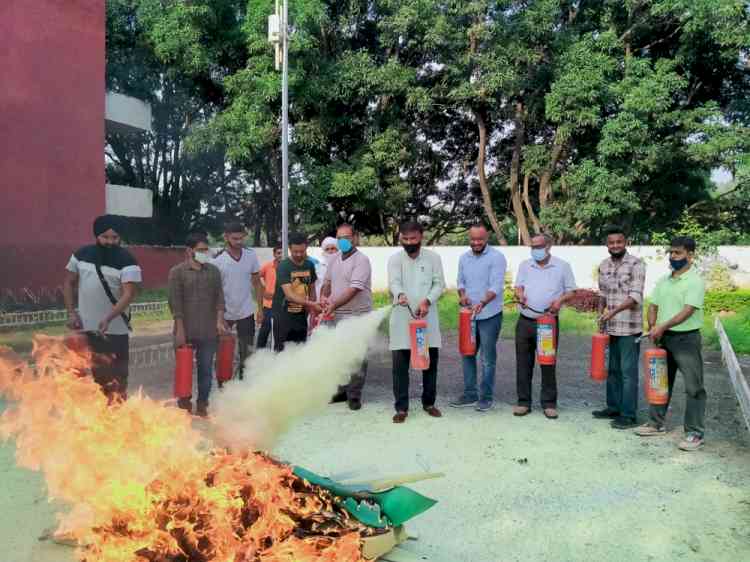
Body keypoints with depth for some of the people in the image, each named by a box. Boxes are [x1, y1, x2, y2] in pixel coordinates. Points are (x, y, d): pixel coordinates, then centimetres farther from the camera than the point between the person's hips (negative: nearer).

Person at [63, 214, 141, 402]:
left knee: (116, 379, 3)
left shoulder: (127, 262, -13)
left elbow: (128, 294, -21)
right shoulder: (81, 254, 3)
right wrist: (71, 312, 1)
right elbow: (69, 282, 12)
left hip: (115, 330, -4)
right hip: (85, 328, 5)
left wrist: (108, 318, -34)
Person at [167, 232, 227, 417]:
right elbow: (175, 302, -8)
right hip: (186, 330, -2)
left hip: (209, 330, 3)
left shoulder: (213, 270, 7)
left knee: (206, 368, 8)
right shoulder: (177, 272, -4)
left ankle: (202, 403, 19)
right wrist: (180, 329, -12)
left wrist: (219, 321, -4)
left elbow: (219, 297, 6)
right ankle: (184, 401, 26)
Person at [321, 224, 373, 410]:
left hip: (357, 316, -7)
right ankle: (342, 390, 27)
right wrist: (325, 299, 1)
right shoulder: (334, 258, 10)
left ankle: (354, 395, 11)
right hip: (336, 315, 7)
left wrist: (333, 305, -25)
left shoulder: (361, 260, -13)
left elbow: (353, 289, -21)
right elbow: (328, 281, 19)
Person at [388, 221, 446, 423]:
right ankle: (401, 408, 10)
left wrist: (426, 301, -20)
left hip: (427, 317, 1)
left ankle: (429, 403, 26)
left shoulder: (433, 257, 3)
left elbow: (439, 284, -2)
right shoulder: (395, 259, 0)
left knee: (430, 361, 9)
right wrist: (400, 295, -38)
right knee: (400, 365, 0)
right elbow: (393, 283, -15)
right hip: (402, 318, -1)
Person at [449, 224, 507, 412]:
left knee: (487, 359, 3)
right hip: (469, 315, 6)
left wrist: (482, 303, -35)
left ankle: (486, 397, 15)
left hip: (489, 316, -6)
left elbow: (496, 286, -20)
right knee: (467, 355, 11)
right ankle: (470, 394, 23)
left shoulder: (496, 257, -11)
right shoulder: (464, 258, 8)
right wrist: (463, 295, -8)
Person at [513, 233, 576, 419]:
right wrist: (520, 295, -13)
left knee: (548, 363, 3)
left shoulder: (562, 266, 3)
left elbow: (570, 291, 4)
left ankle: (549, 403, 14)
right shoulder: (525, 265, 10)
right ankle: (523, 401, 15)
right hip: (525, 321, 3)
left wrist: (560, 300, -16)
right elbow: (518, 286, 9)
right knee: (523, 363, 5)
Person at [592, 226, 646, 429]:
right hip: (611, 328, 7)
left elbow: (635, 297, -18)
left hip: (629, 328, -6)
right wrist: (600, 318, 10)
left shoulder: (636, 264, -10)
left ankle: (628, 414, 6)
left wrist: (614, 311, -29)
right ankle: (613, 407, 28)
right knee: (613, 370, 16)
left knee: (628, 371, -1)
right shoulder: (604, 266, 10)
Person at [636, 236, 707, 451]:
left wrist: (663, 327, -27)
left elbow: (687, 311, -22)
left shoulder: (695, 281, -12)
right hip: (663, 338, 7)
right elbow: (653, 306, 11)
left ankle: (695, 433, 6)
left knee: (693, 387, -1)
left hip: (686, 338, -7)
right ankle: (656, 423, 27)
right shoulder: (663, 281, 10)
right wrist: (652, 328, -6)